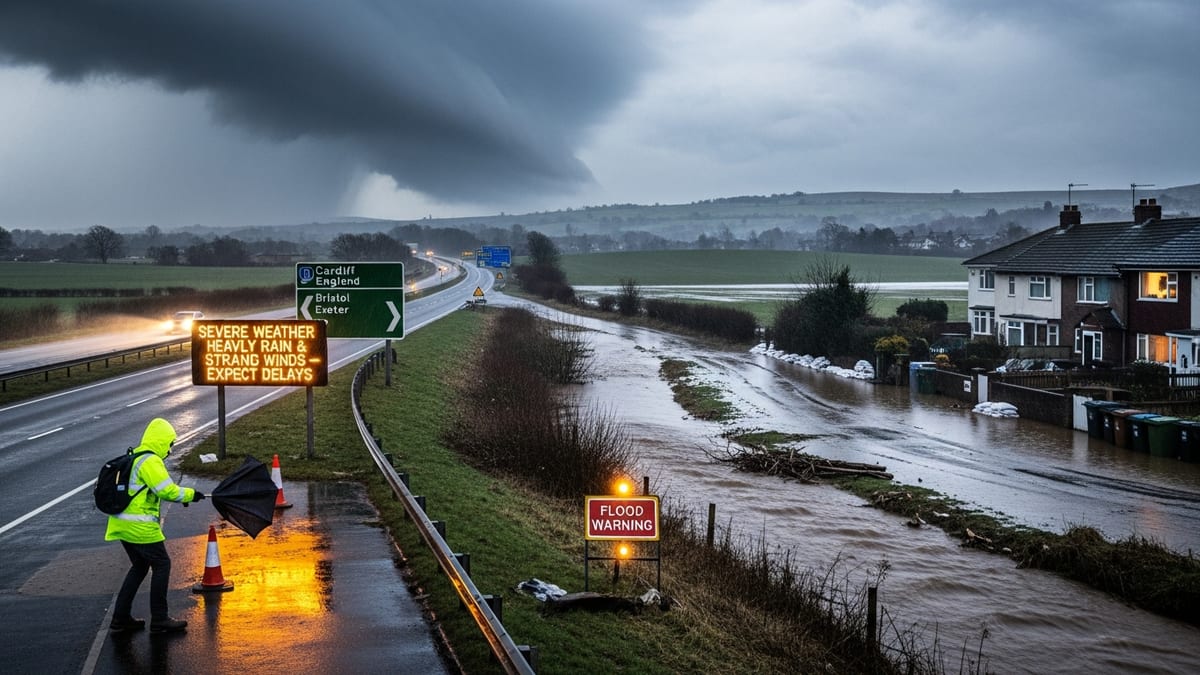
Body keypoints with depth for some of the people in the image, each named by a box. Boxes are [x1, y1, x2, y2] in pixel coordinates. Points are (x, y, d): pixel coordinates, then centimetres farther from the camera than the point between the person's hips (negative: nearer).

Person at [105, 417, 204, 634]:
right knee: (162, 565, 1)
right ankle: (159, 620, 5)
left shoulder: (133, 457, 15)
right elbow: (167, 491, -21)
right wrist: (190, 494, -7)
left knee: (139, 566, 19)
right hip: (140, 526, -10)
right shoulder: (150, 462, -16)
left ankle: (121, 617, 21)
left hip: (122, 524, 10)